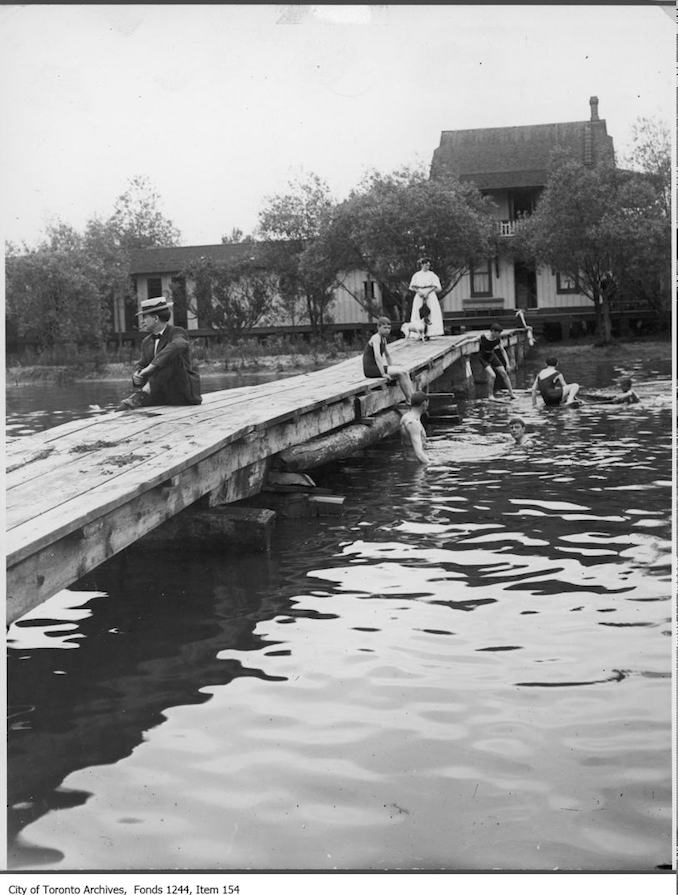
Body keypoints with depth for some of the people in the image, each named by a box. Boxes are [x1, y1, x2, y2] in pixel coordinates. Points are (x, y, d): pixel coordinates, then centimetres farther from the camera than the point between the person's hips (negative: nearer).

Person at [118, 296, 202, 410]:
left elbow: (177, 346, -34)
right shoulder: (147, 342, 13)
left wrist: (151, 367, -39)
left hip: (185, 392, -6)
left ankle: (145, 392, -36)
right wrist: (136, 376, -12)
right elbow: (141, 366, 13)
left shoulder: (178, 333, -10)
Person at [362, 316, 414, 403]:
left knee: (404, 372, -1)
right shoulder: (376, 338, -16)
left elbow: (387, 355, 28)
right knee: (401, 373, -15)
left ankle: (412, 397, -3)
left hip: (376, 367, 9)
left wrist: (392, 368, 20)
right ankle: (410, 400, -9)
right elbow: (377, 356, -27)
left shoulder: (383, 339, 14)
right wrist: (383, 373, -29)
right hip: (371, 369, -9)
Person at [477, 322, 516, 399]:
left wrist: (507, 364, -4)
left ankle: (511, 393, 13)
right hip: (483, 357, -6)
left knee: (504, 373, 2)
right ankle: (490, 395, -4)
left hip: (492, 356, 6)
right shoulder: (483, 337, -29)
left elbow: (503, 351, -3)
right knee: (492, 375, -22)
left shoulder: (498, 339, -11)